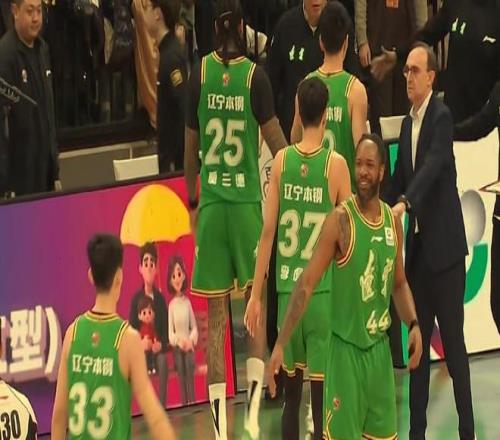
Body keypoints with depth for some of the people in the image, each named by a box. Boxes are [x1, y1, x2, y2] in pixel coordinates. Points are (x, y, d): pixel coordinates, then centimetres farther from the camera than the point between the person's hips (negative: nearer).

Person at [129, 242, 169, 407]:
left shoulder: (161, 299, 9)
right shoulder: (136, 299, 3)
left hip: (160, 353, 2)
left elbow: (166, 329, 11)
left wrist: (161, 344, -10)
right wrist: (141, 343, -18)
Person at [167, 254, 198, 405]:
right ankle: (184, 404, 3)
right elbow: (170, 332, -1)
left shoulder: (187, 302, 2)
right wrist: (179, 341, -19)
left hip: (189, 346, 0)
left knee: (191, 379, -5)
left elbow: (194, 327, 5)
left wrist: (191, 340, -13)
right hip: (177, 348, 0)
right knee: (182, 380, 1)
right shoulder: (171, 305, 0)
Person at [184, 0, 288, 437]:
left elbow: (190, 146, 6)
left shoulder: (200, 74, 0)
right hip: (247, 201, -2)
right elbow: (276, 141, -6)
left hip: (210, 202, 2)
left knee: (216, 313, 5)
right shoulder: (254, 75, -7)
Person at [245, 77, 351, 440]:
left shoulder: (282, 161, 1)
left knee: (291, 393, 13)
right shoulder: (336, 164, -7)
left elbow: (268, 232, 2)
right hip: (323, 292, -3)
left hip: (287, 289, 3)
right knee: (321, 395, -1)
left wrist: (256, 294, 9)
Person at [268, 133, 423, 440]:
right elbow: (306, 284, -16)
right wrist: (281, 344, -21)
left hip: (380, 348, 6)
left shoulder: (393, 222, 5)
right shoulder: (341, 220, -13)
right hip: (347, 348, -6)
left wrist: (414, 325, -1)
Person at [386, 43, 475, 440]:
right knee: (419, 339, 10)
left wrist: (404, 203, -38)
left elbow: (434, 166, -26)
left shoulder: (442, 116, -11)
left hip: (444, 245, -8)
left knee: (453, 341, -5)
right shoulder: (408, 123, 13)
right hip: (418, 243, 8)